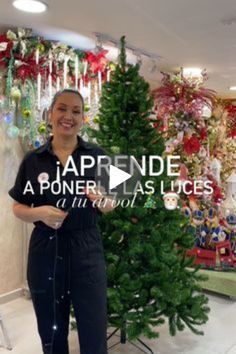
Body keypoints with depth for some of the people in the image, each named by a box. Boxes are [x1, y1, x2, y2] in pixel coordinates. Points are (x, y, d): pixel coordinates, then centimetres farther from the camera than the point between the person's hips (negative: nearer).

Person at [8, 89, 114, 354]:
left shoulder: (97, 156, -1)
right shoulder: (33, 160, 0)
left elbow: (110, 206, 5)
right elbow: (18, 208, 4)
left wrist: (100, 201, -17)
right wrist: (40, 213, -16)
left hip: (87, 250, -1)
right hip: (45, 252, 1)